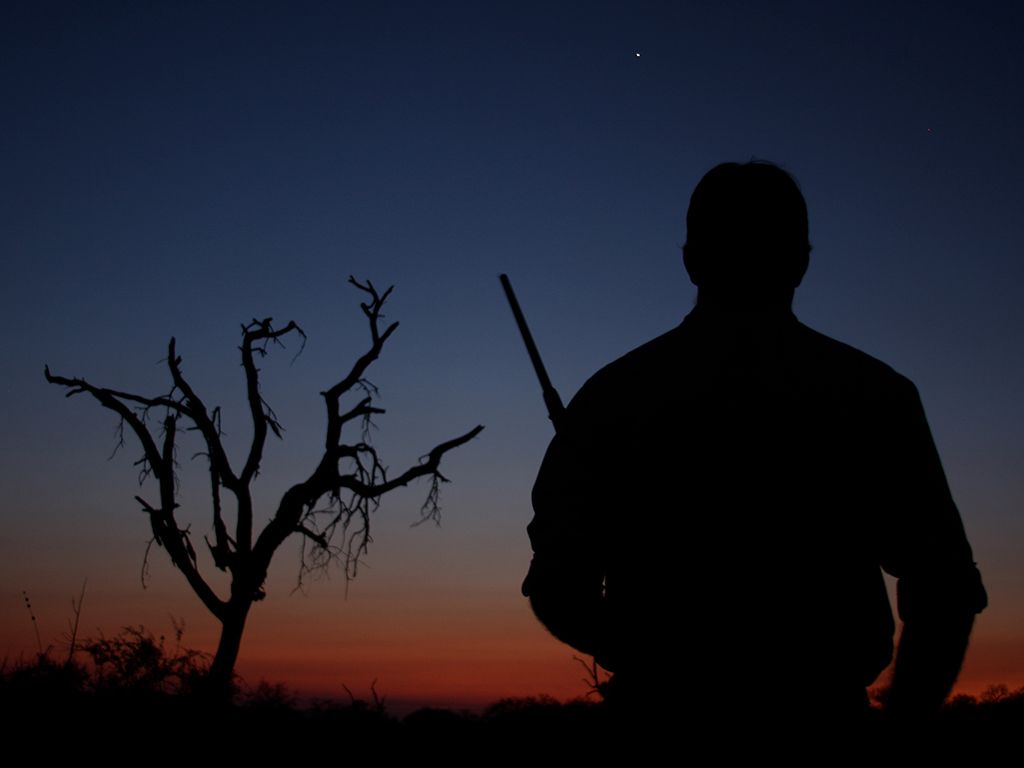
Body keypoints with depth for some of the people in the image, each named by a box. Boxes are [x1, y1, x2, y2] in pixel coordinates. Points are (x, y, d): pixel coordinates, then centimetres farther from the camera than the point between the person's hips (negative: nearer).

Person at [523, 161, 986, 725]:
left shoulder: (615, 394, 0)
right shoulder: (872, 393, 0)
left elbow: (557, 591, 0)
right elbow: (946, 593, -1)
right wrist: (907, 708, 14)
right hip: (823, 706, 0)